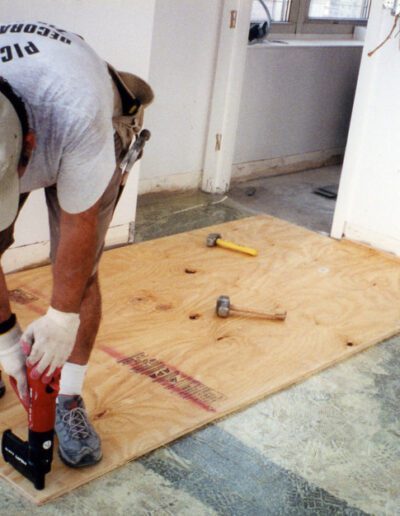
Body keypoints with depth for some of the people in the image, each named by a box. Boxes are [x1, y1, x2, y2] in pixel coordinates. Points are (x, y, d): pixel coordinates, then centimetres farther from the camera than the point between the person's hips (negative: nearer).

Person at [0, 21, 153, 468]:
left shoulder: (77, 108, -46)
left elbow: (78, 223, -32)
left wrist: (62, 317, -25)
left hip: (87, 138, -2)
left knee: (79, 268, -12)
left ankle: (69, 400, 3)